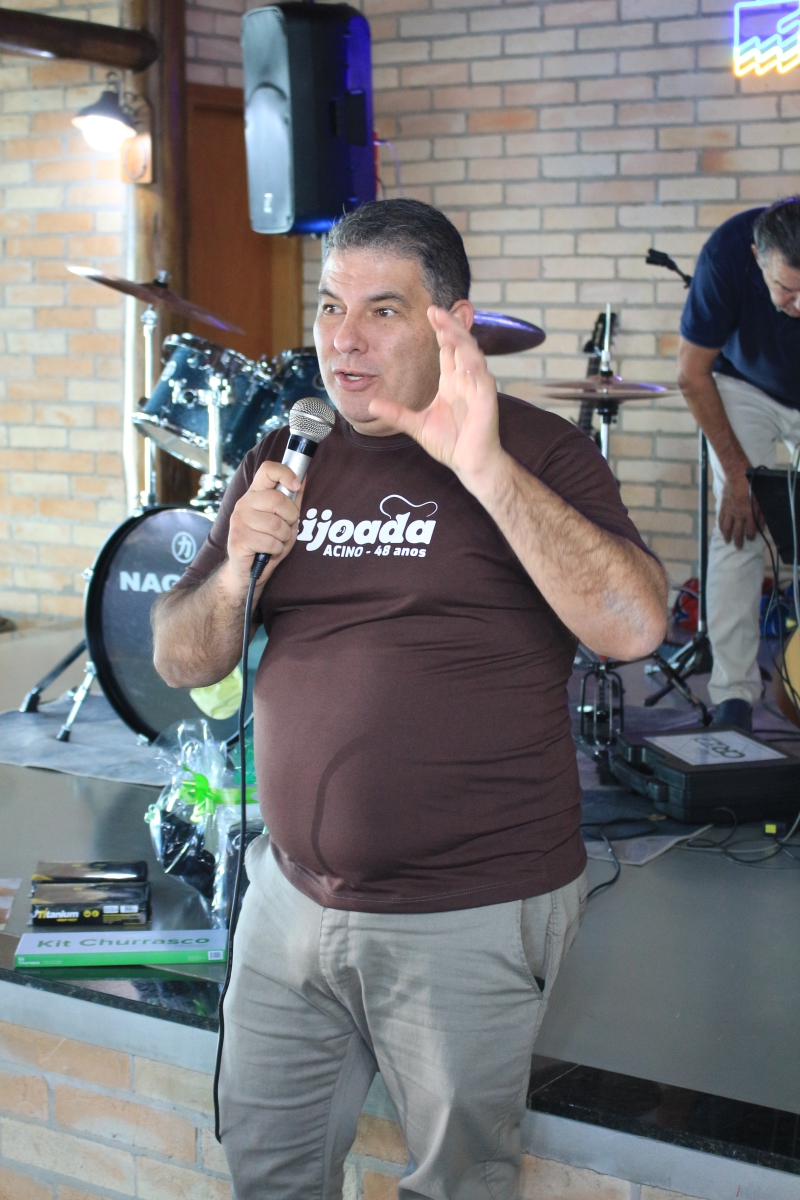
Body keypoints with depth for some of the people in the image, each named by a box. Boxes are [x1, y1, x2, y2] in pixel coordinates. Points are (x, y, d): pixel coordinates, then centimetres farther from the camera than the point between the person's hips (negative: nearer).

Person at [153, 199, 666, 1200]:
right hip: (291, 897, 5)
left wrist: (486, 468, -31)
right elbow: (180, 662, 9)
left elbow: (634, 626, -25)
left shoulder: (540, 452, -8)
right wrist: (235, 575, -13)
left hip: (470, 919, -4)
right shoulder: (285, 457, 8)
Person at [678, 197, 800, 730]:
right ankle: (733, 697, -10)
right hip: (745, 390, -1)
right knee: (738, 532, -13)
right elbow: (693, 372, -19)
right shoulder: (727, 253, -35)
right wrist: (737, 471, -17)